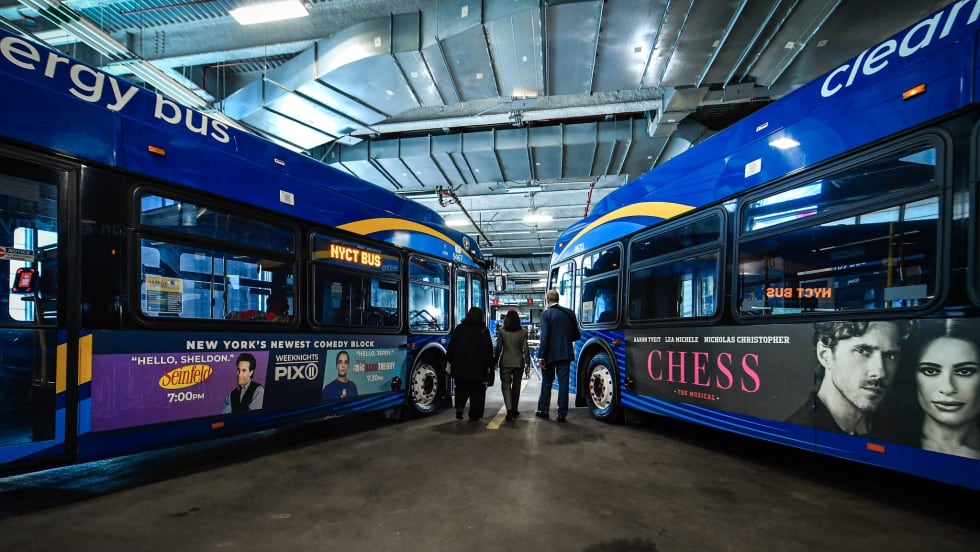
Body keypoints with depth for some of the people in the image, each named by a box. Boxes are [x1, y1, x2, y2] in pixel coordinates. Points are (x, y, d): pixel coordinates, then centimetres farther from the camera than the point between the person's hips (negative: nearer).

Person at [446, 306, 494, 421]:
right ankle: (474, 415, 9)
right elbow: (488, 350, -5)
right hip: (477, 367, -2)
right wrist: (489, 365, 0)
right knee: (476, 392, 9)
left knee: (461, 388, 18)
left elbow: (451, 346, 4)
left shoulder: (459, 329, 3)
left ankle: (460, 406, -3)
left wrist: (449, 362, 10)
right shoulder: (483, 331, -5)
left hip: (460, 366, 2)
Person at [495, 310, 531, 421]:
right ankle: (514, 410, 23)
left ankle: (509, 410, -15)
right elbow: (526, 349, -3)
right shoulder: (523, 331, -3)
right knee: (516, 386, 15)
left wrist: (496, 361, 5)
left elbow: (498, 348, -4)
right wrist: (527, 364, 4)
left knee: (506, 386, 2)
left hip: (505, 362, -2)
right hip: (519, 362, 2)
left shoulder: (501, 331, -6)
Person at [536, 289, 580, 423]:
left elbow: (544, 336, -14)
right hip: (565, 353, 2)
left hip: (550, 354, -2)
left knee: (546, 382, 13)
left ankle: (543, 410, 22)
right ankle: (562, 414, 6)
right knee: (563, 383, 5)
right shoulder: (569, 313, 4)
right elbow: (576, 336, 8)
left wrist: (541, 356, -12)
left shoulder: (546, 314, -9)